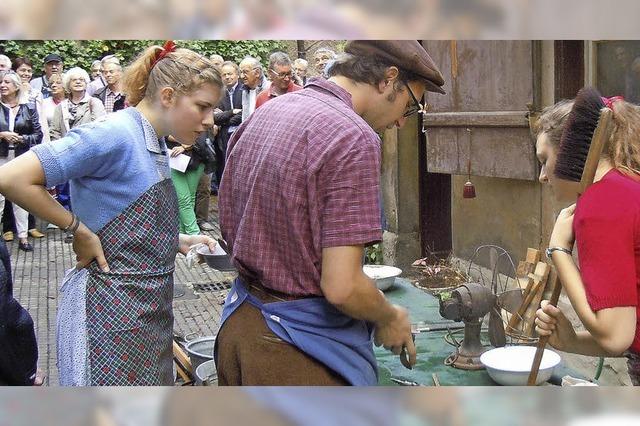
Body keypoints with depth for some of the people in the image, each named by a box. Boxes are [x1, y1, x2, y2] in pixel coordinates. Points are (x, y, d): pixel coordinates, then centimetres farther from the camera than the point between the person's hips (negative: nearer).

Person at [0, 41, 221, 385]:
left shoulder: (155, 143, 10)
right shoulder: (114, 135, -18)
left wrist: (179, 242, 7)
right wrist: (78, 230, -17)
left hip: (150, 304, 9)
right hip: (112, 312, -9)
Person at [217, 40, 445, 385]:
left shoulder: (260, 116, 6)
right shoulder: (353, 138, -20)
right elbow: (342, 287, -23)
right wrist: (390, 319, -5)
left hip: (237, 323, 8)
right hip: (303, 350, -8)